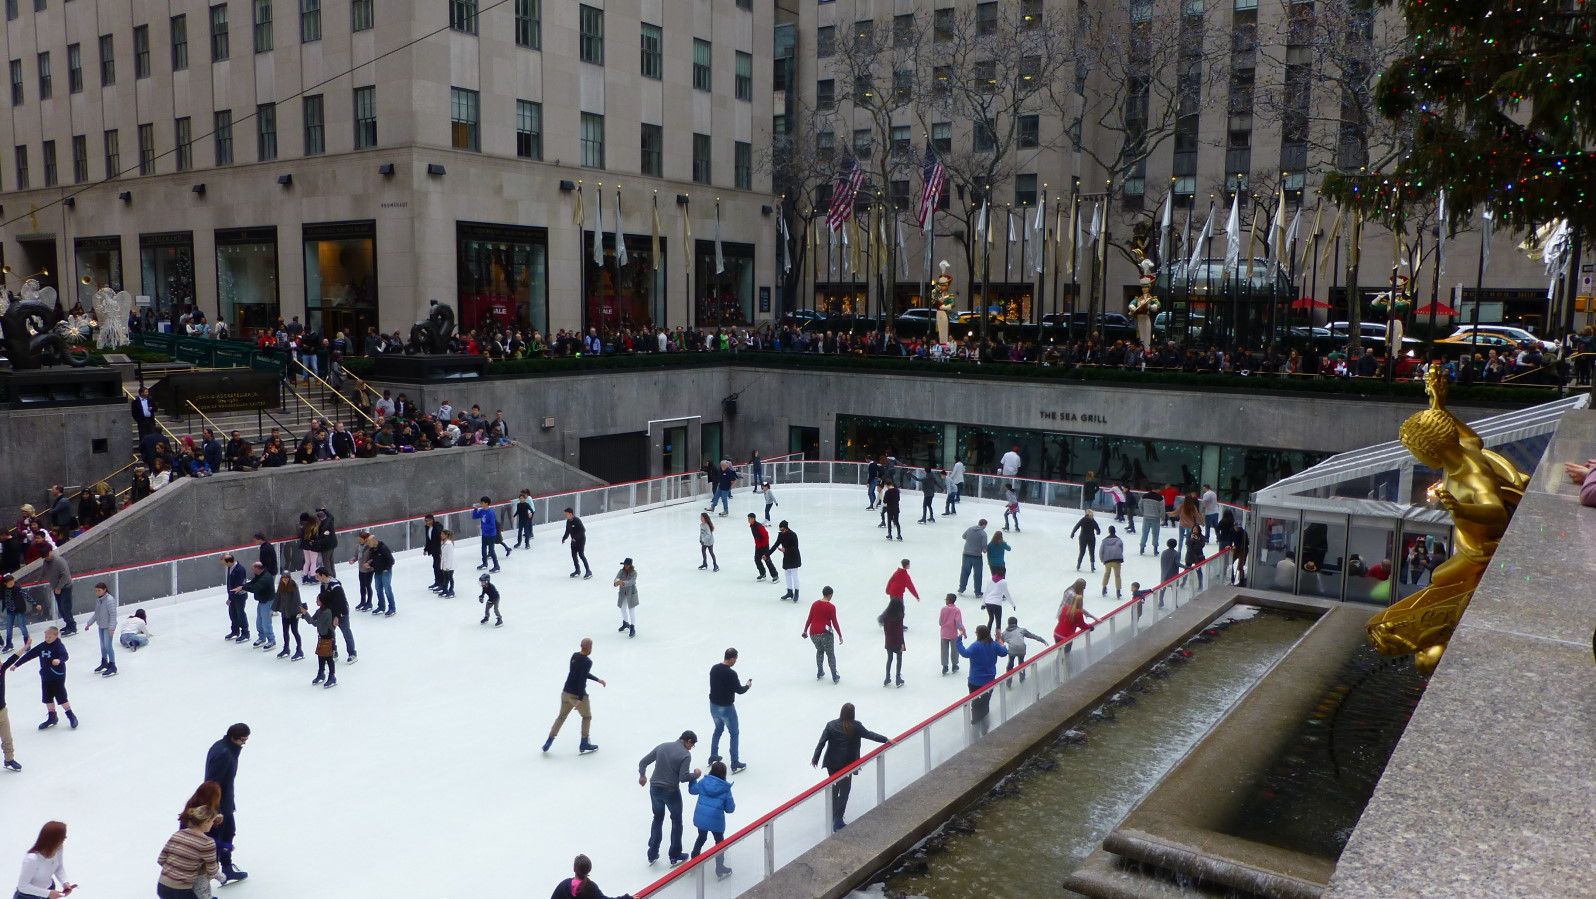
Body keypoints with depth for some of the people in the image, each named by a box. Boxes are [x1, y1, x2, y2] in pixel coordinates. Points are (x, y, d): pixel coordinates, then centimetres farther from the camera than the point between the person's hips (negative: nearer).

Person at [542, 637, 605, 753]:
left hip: (566, 692, 7)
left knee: (561, 716, 21)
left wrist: (597, 680, 24)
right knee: (587, 717, 15)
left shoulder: (574, 655, 5)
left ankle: (548, 742, 21)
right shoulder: (587, 662, -20)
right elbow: (582, 680, -26)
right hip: (577, 695, -7)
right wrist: (580, 699, -26)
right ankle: (584, 746, 20)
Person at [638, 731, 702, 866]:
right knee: (676, 822, 16)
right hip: (671, 792, -5)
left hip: (654, 789, 5)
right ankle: (675, 856, 24)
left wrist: (642, 775, 23)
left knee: (658, 818, 23)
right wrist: (695, 775, -1)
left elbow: (643, 762, 5)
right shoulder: (686, 754, -14)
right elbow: (683, 777, -20)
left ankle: (652, 854, 28)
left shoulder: (662, 746, 2)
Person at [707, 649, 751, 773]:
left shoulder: (714, 668, -4)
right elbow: (739, 690, -16)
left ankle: (713, 756, 38)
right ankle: (735, 764, 13)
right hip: (726, 708, -7)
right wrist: (748, 685, 6)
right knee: (734, 734, 9)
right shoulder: (731, 674, -25)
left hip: (713, 705, 7)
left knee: (718, 729, 29)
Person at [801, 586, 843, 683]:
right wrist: (840, 636, 1)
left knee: (820, 651, 27)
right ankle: (835, 677, 15)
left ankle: (819, 673, 32)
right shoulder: (831, 607, -9)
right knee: (830, 654, 12)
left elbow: (809, 619, 7)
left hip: (813, 633, 4)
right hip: (825, 633, -4)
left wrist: (805, 631, 19)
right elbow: (834, 623, -7)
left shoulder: (815, 604, 4)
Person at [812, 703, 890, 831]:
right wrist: (886, 740, 12)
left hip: (832, 763, 3)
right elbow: (869, 734, -1)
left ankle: (834, 818, 33)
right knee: (844, 791, 6)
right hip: (847, 763, -3)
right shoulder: (856, 726, -12)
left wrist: (815, 758, 4)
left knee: (834, 789, 21)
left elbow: (822, 742, -6)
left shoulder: (831, 725, -7)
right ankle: (837, 821, 3)